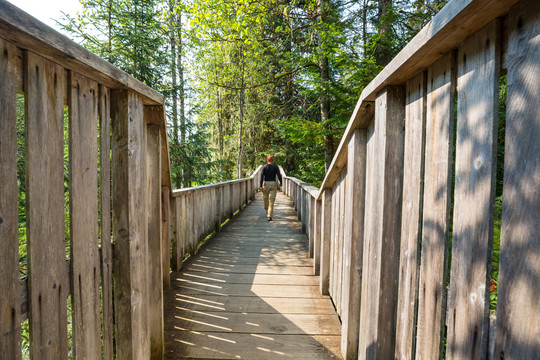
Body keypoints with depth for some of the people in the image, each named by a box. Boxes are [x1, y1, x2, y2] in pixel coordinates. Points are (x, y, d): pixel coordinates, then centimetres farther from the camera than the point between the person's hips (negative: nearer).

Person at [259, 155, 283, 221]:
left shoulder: (264, 167, -1)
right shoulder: (276, 167, -2)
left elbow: (262, 176, -10)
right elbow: (279, 175, -7)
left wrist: (261, 186, -12)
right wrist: (281, 182, 11)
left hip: (265, 184, 1)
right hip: (273, 184, -1)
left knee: (266, 199, 21)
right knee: (271, 201, -3)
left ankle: (267, 212, 41)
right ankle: (269, 216, -12)